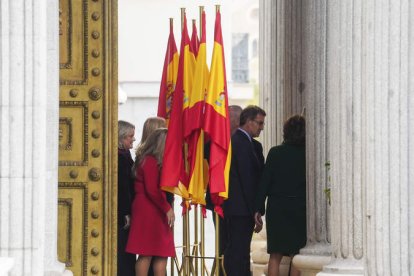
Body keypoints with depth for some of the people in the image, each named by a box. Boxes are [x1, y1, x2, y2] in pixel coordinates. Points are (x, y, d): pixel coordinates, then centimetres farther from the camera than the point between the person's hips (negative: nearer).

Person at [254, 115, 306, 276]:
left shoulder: (275, 152, -4)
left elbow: (265, 182, -5)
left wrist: (258, 209, -1)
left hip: (277, 208, 0)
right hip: (300, 208, 0)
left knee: (275, 255, 7)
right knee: (297, 256, 8)